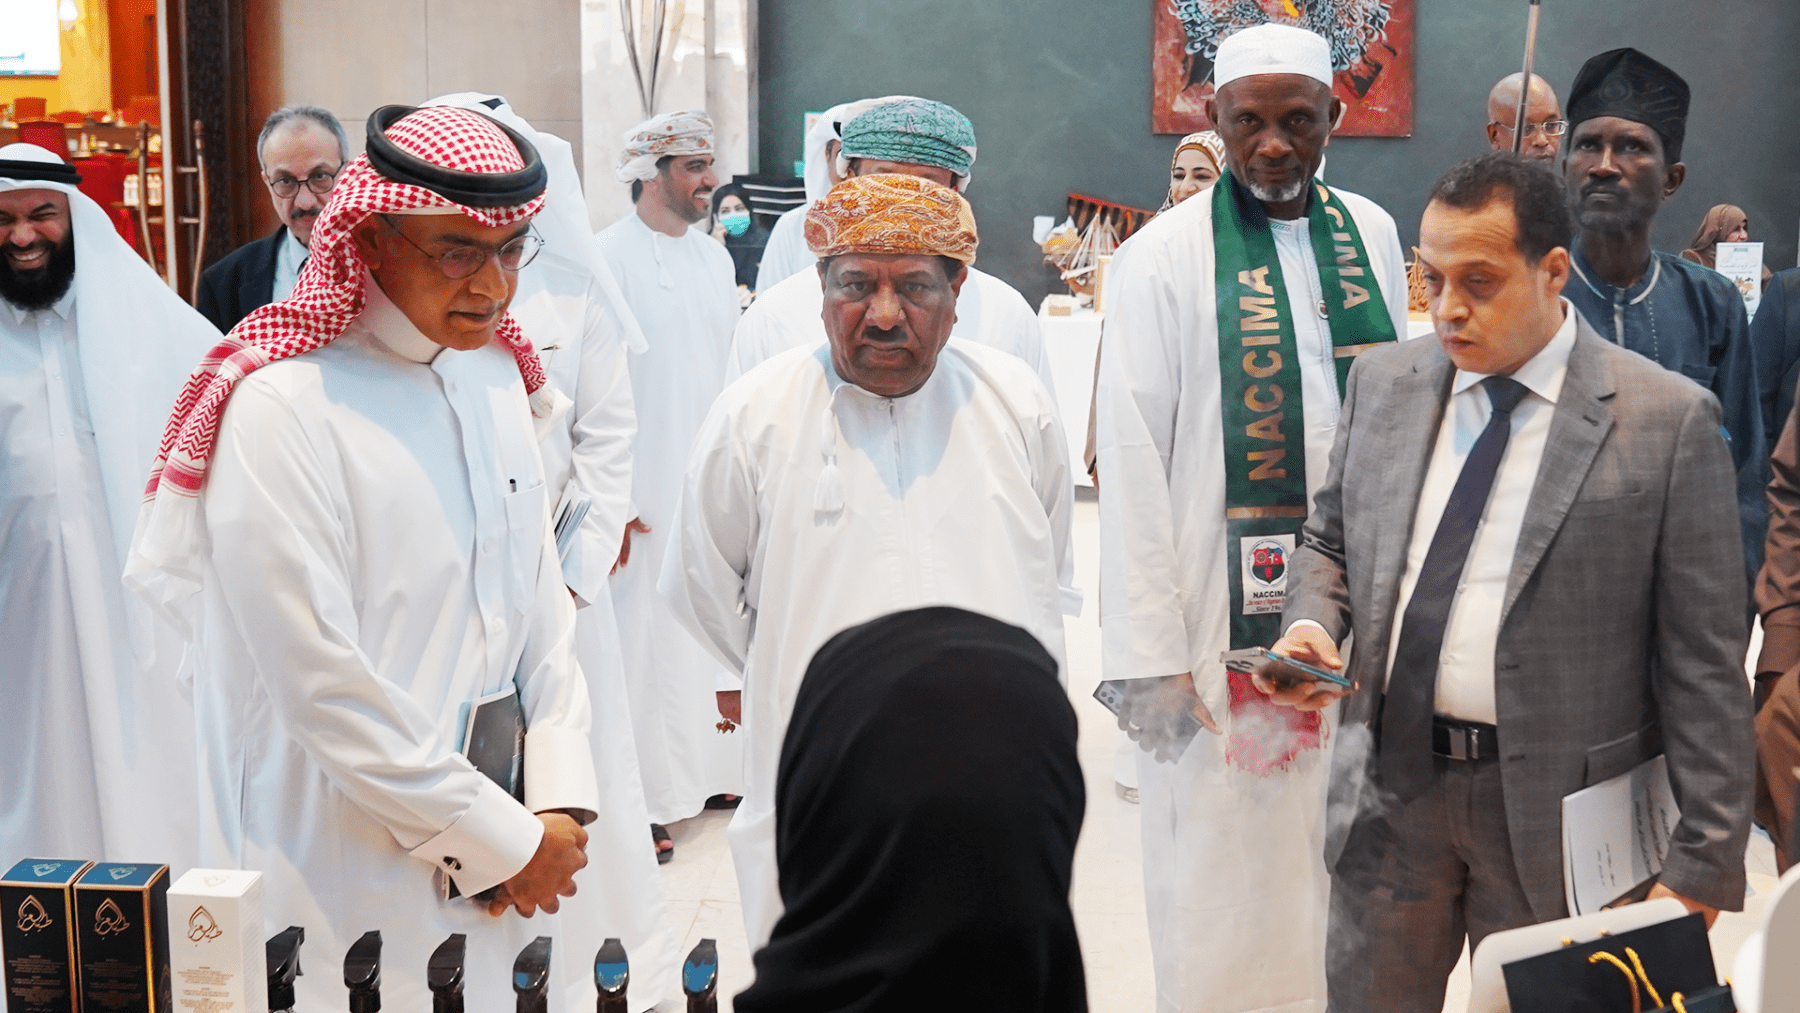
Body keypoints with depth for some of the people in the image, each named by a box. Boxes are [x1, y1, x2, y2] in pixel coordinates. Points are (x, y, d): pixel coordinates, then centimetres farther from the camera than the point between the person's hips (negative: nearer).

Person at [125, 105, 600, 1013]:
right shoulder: (282, 407, -18)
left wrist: (559, 800, -1)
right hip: (352, 883, -7)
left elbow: (541, 597, 8)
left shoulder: (496, 372, 5)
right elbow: (320, 682, -20)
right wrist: (502, 836, -13)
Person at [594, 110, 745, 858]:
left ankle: (708, 770, 26)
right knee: (645, 636, -2)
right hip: (645, 494, -6)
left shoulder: (714, 258, 12)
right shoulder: (609, 258, -10)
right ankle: (638, 798, 8)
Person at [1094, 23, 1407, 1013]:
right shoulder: (1164, 256, -7)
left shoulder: (1372, 234, 8)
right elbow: (1131, 463, -9)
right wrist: (1149, 652, -12)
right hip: (1226, 618, -4)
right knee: (1222, 877, 4)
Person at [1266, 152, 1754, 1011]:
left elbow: (1704, 664, -9)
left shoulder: (1668, 421, -10)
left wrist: (1702, 864, -10)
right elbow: (1330, 540, 16)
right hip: (1391, 786, 4)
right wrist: (1311, 626, -6)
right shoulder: (1384, 382, 4)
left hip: (1559, 813, -3)